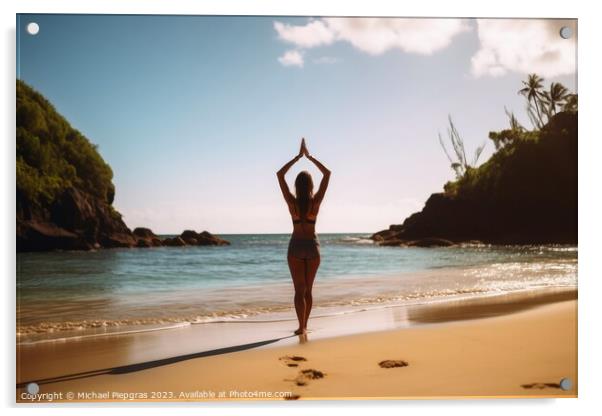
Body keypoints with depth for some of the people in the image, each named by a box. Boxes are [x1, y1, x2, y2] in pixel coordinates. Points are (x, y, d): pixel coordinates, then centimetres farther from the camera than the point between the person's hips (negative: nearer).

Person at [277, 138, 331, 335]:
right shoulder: (316, 201, -10)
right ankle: (304, 325, 18)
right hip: (312, 246, 1)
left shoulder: (292, 202, -11)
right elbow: (327, 173, -2)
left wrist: (298, 156, -1)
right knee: (308, 289, 14)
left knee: (299, 290, 3)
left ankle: (301, 327, -6)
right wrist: (309, 156, 1)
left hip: (296, 246, -1)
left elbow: (280, 174, -3)